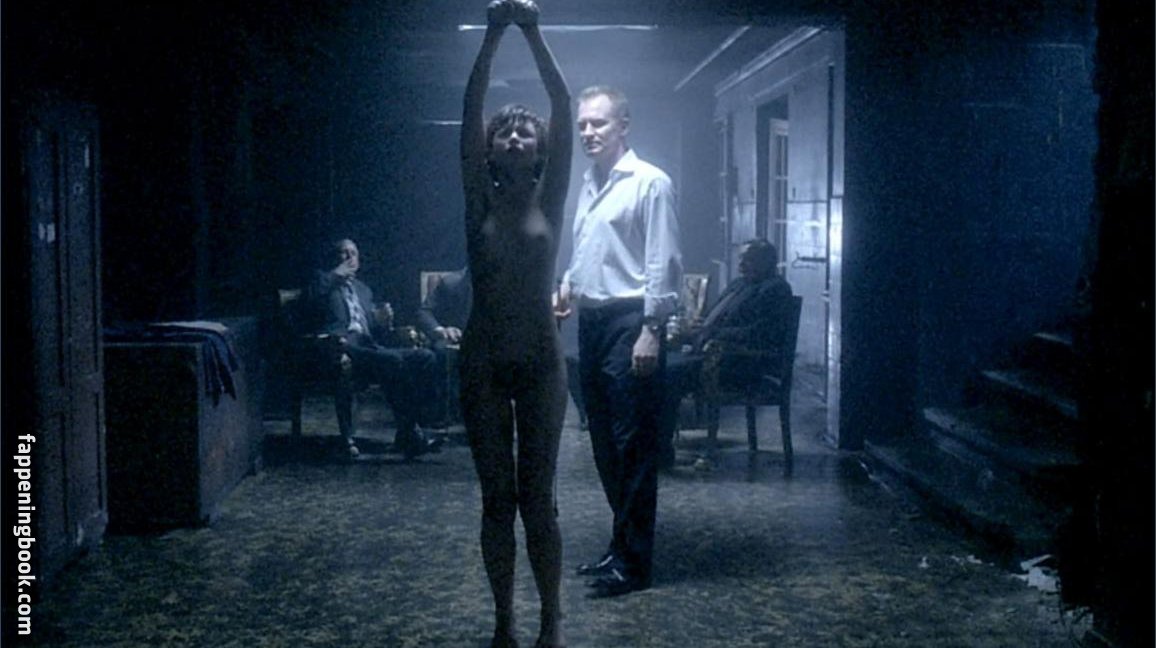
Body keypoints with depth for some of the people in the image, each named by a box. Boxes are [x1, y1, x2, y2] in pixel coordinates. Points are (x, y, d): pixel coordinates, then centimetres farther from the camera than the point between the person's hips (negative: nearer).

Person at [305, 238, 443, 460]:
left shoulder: (363, 289, 34)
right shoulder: (324, 281, 17)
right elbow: (313, 297, -9)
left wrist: (383, 321, 6)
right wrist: (337, 274, 0)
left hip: (369, 346, 7)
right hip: (343, 348, -7)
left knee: (425, 357, -18)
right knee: (394, 360, -34)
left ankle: (405, 435, -22)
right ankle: (410, 434, -29)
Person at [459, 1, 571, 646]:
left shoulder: (551, 199, 2)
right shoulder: (480, 200, 3)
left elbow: (564, 106, -7)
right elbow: (471, 110, -6)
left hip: (541, 360, -1)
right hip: (484, 361, 1)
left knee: (538, 497, 1)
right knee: (497, 498, 6)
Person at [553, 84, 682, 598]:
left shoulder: (649, 182, -9)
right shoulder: (589, 183, 16)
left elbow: (662, 263, -14)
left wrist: (650, 330, -19)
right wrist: (568, 284, 10)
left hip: (629, 322, -9)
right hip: (592, 321, 9)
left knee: (633, 443, -4)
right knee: (604, 439, 14)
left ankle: (633, 562, 3)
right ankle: (622, 544, 26)